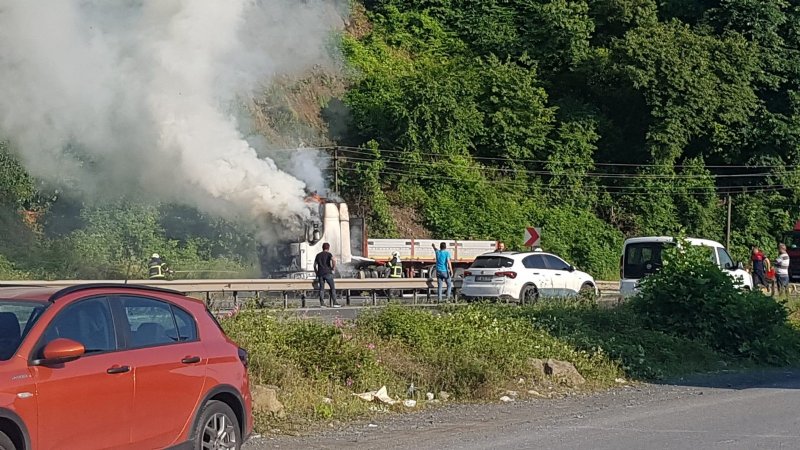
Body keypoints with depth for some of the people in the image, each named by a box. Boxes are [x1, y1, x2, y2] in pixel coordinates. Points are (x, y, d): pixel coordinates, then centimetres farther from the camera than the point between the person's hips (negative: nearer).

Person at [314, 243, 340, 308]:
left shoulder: (318, 255, 18)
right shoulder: (328, 254, 2)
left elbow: (315, 265, 19)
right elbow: (333, 260, -17)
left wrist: (316, 273, 24)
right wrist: (333, 268, -5)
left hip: (320, 273, 4)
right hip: (327, 273, -4)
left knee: (321, 288, 5)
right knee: (332, 288, 0)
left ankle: (322, 303, -1)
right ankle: (334, 303, -6)